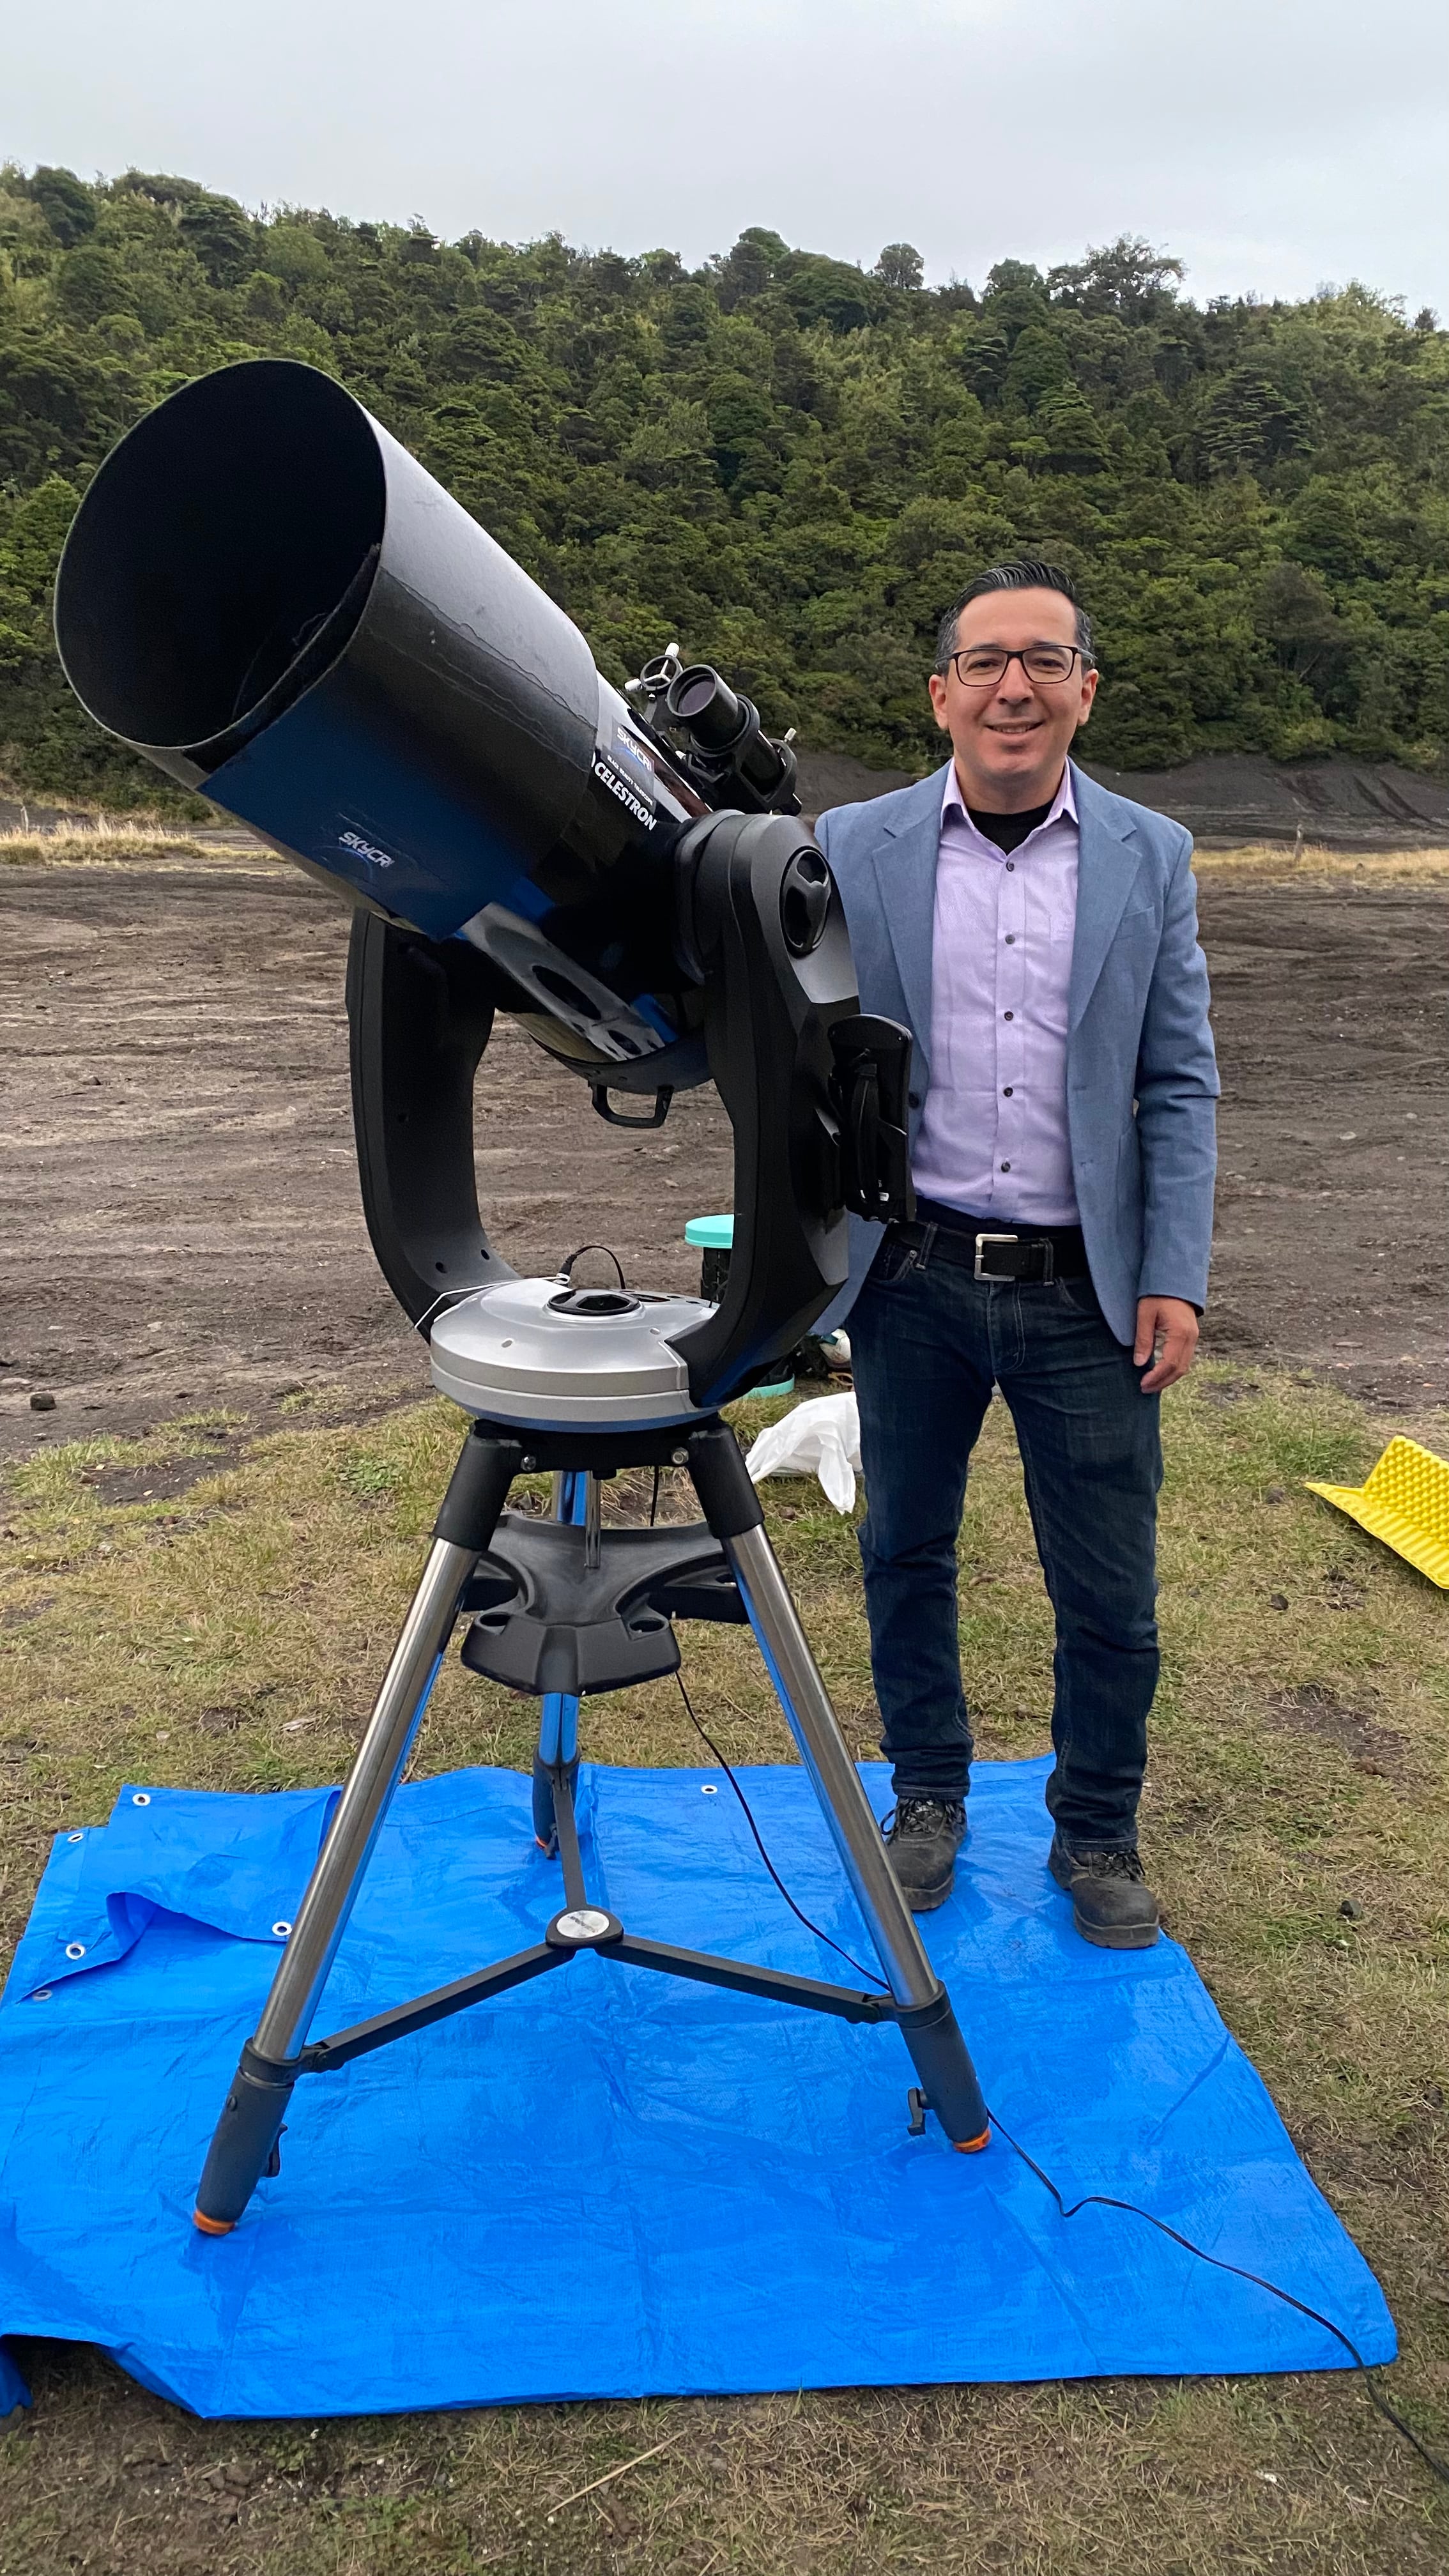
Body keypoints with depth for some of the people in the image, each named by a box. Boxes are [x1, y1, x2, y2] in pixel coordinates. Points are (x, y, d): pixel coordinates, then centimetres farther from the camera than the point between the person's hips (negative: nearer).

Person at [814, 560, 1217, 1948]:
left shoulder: (1150, 857, 3)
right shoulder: (854, 849, 0)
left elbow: (1179, 1086, 3)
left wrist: (1174, 1279, -4)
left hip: (1088, 1287, 0)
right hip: (917, 1274, 0)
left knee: (1110, 1596, 8)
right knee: (906, 1552, 15)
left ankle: (1097, 1833, 32)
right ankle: (928, 1793, 38)